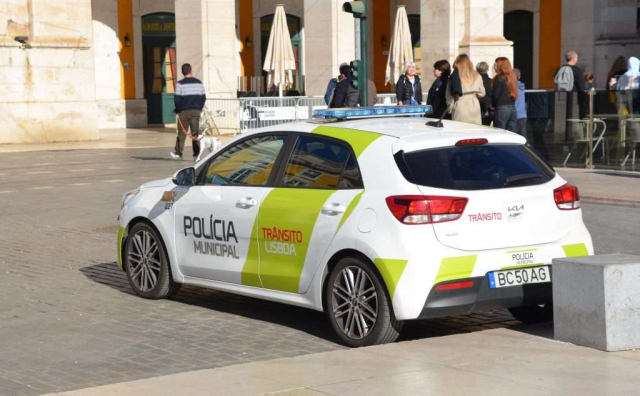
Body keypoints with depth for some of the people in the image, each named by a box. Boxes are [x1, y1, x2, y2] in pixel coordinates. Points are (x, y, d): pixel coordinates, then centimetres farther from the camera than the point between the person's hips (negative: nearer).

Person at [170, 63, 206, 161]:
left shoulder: (180, 84, -8)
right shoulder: (199, 83, 4)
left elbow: (177, 99, -8)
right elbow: (203, 98, 8)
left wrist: (178, 109, 8)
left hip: (184, 111, -3)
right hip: (196, 111, 3)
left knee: (182, 133, 5)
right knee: (195, 133, 4)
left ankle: (178, 153, 9)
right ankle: (196, 154, 0)